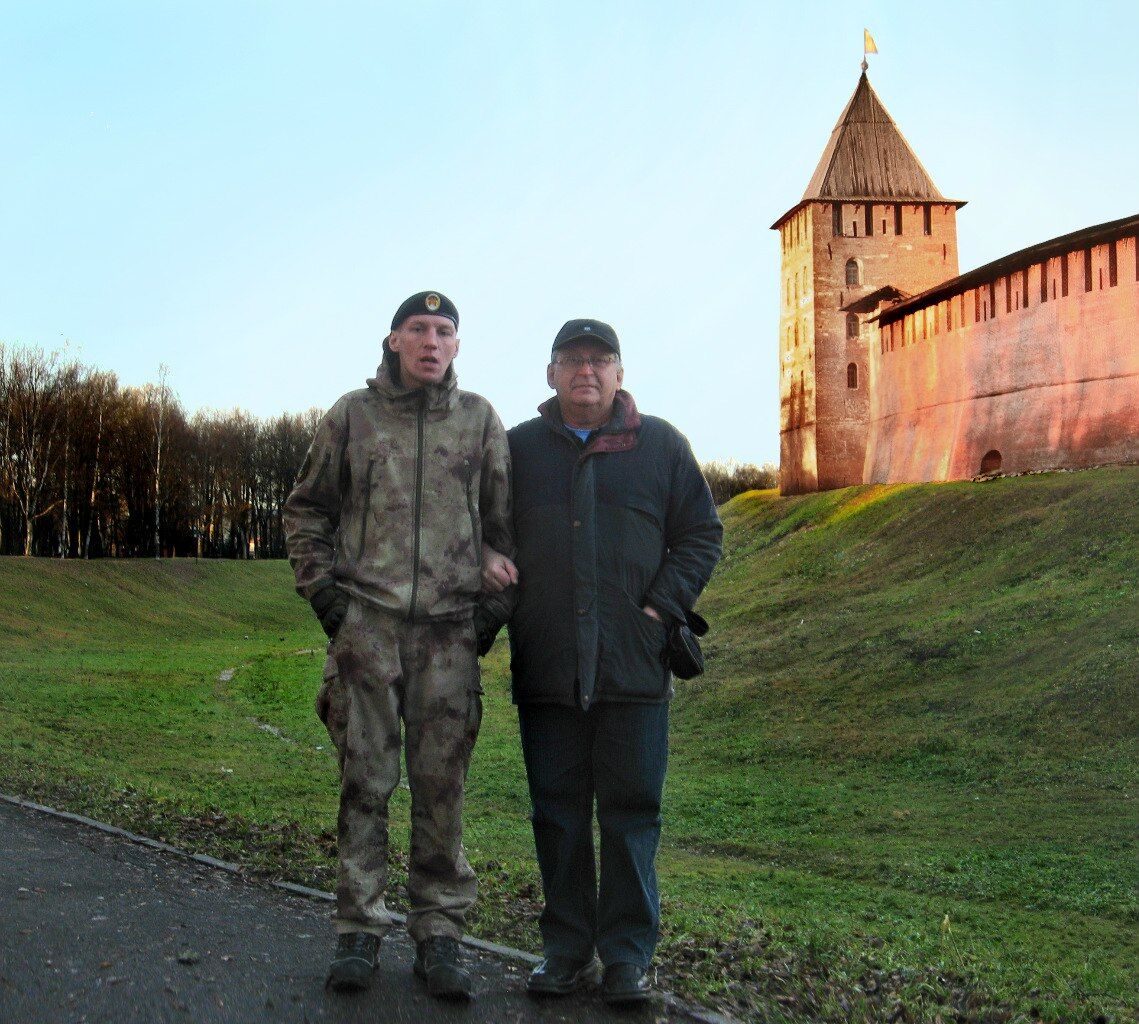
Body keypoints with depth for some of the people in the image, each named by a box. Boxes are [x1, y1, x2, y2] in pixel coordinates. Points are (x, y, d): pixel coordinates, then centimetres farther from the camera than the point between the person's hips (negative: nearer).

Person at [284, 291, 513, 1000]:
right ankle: (360, 930, 13)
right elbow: (307, 509, 14)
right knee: (366, 779, 3)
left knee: (442, 786, 3)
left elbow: (502, 522, 13)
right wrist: (321, 589, 4)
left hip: (449, 629, 0)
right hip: (366, 623, 0)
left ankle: (439, 935, 12)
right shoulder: (351, 416, 7)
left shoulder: (480, 420, 9)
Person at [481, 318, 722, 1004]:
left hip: (634, 665, -1)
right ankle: (567, 951, 18)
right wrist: (490, 569, -2)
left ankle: (629, 954, 14)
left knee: (632, 813, 3)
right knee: (557, 814, 7)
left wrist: (661, 607, -2)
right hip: (546, 666, 1)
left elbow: (701, 534, 9)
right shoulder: (519, 447, 10)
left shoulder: (661, 445, 7)